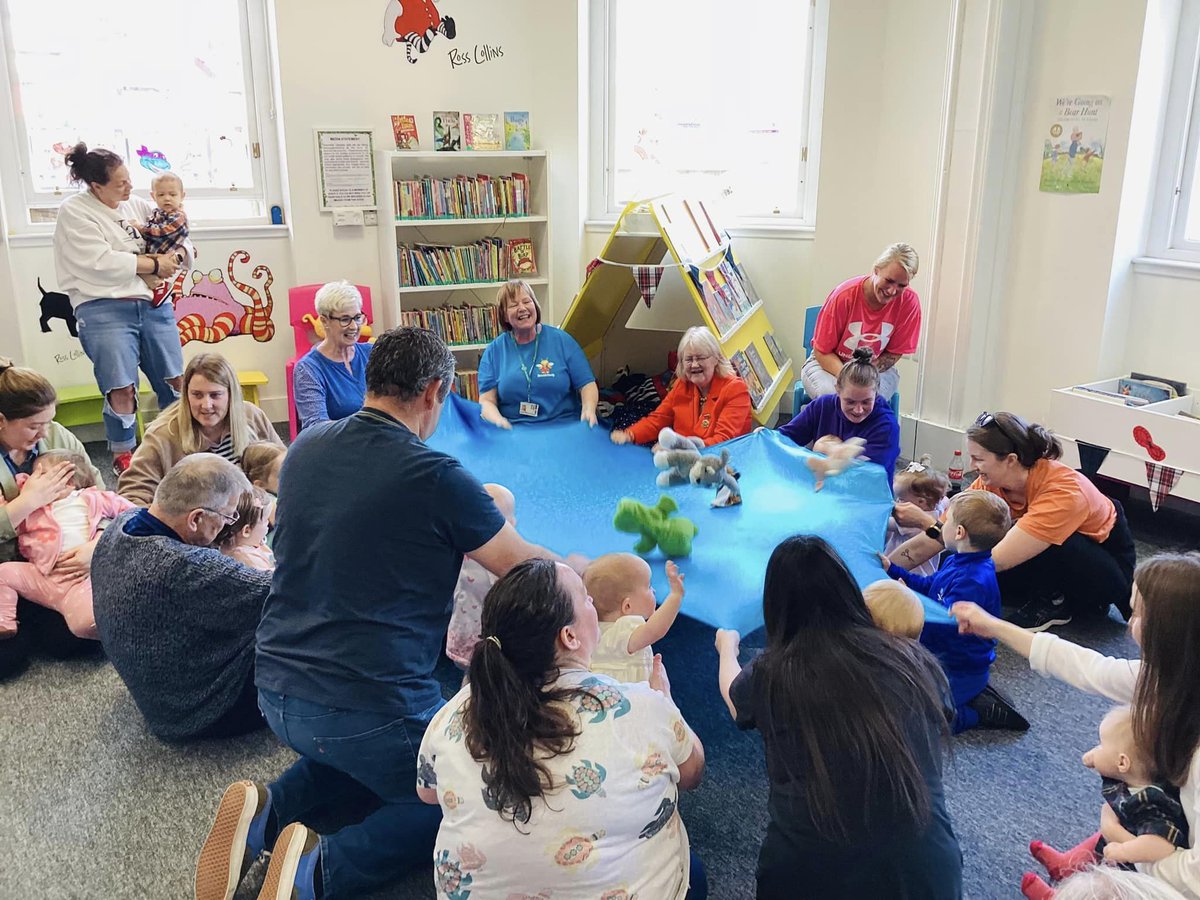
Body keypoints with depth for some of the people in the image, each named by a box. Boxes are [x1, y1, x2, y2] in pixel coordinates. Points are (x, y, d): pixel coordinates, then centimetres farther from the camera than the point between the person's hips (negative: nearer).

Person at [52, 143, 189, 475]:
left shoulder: (138, 205, 16)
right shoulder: (73, 212, -1)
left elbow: (183, 253, 19)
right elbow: (102, 264, -13)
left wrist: (174, 257, -4)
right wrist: (154, 264, -7)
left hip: (153, 305, 6)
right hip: (105, 310, -5)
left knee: (174, 380, 7)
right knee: (122, 388, -10)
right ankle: (122, 457, 8)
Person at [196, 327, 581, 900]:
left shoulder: (306, 447, 2)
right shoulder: (436, 479, -16)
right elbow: (523, 569, -3)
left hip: (276, 692, 7)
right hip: (368, 710, -6)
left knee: (346, 755, 36)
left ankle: (266, 812, 8)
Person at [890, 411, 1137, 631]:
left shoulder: (1062, 492, -35)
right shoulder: (991, 484, -16)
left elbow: (996, 560, -40)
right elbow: (931, 542, -14)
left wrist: (928, 523, -40)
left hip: (1110, 572, -7)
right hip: (1056, 563, 7)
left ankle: (1055, 602, -6)